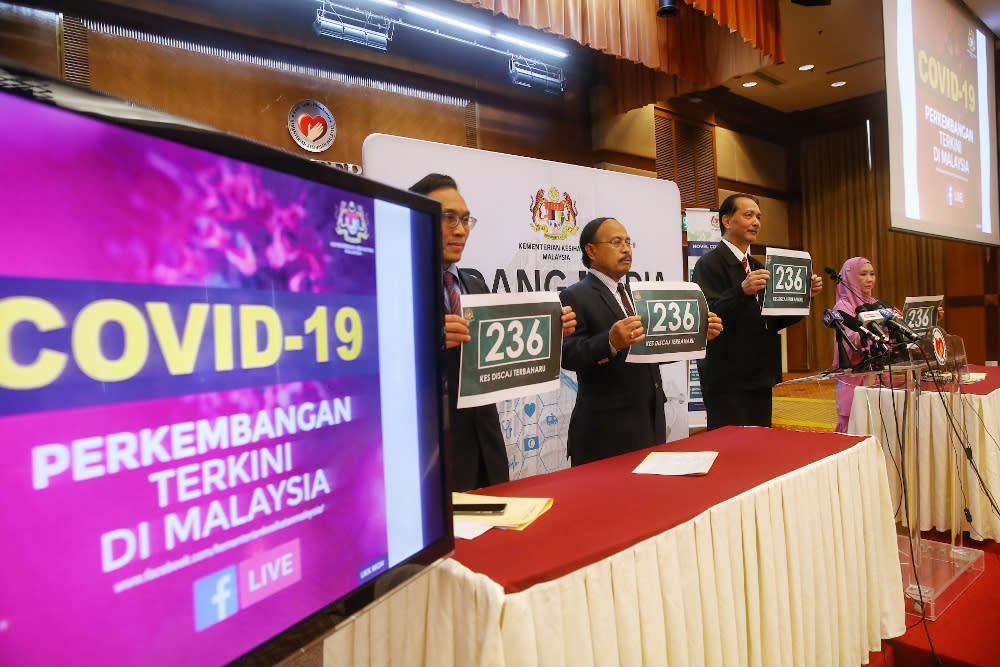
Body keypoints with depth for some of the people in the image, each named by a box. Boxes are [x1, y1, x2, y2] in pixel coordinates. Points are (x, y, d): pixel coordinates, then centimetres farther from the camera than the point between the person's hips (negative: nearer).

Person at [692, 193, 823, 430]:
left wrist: (805, 295, 5)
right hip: (727, 379, -8)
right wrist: (742, 291, -34)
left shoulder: (757, 267, 17)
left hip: (759, 376, 8)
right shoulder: (710, 264, -9)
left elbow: (774, 321, 17)